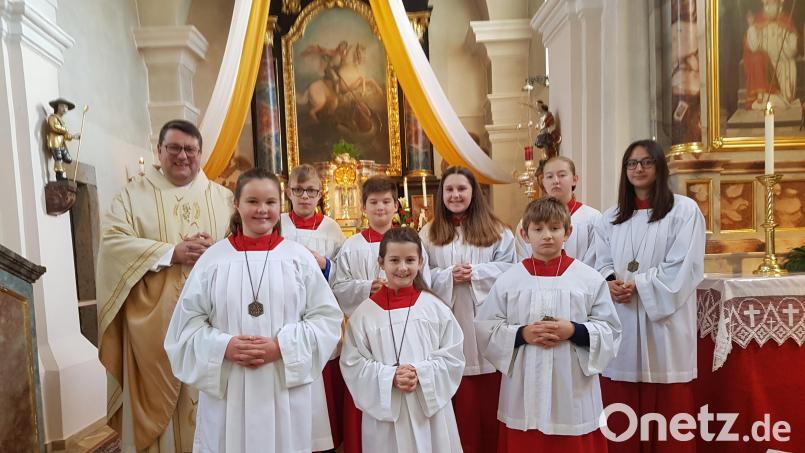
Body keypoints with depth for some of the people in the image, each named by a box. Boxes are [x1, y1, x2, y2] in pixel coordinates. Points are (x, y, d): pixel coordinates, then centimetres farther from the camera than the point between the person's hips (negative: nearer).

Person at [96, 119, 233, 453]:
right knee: (157, 399, 4)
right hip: (154, 322, -1)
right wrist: (171, 252, -17)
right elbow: (113, 240, -8)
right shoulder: (134, 194, 6)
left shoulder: (222, 197, 12)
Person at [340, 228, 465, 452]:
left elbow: (453, 357, 0)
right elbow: (352, 363, -4)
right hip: (384, 413, -1)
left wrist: (421, 374, -14)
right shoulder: (365, 312, -4)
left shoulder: (435, 307, -1)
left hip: (431, 410, 1)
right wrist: (390, 377, -16)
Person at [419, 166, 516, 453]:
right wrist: (448, 276, -14)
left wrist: (476, 272, -13)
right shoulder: (429, 234, 9)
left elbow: (508, 269, 1)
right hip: (449, 326, 0)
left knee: (489, 400, 7)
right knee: (460, 403, 7)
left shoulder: (496, 230, 8)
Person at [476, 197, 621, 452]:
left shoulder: (590, 278, 0)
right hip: (523, 388, 1)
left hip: (574, 387, 0)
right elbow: (487, 329, 1)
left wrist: (573, 331, -14)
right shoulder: (508, 280, 1)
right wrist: (522, 334, -13)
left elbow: (609, 330, 1)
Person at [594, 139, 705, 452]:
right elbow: (601, 262, 10)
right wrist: (610, 282, -11)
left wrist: (636, 285, -15)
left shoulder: (684, 210, 0)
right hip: (620, 320, 4)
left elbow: (683, 267, -9)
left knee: (667, 409, 3)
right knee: (621, 412, 7)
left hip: (664, 319, -4)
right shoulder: (611, 217, 15)